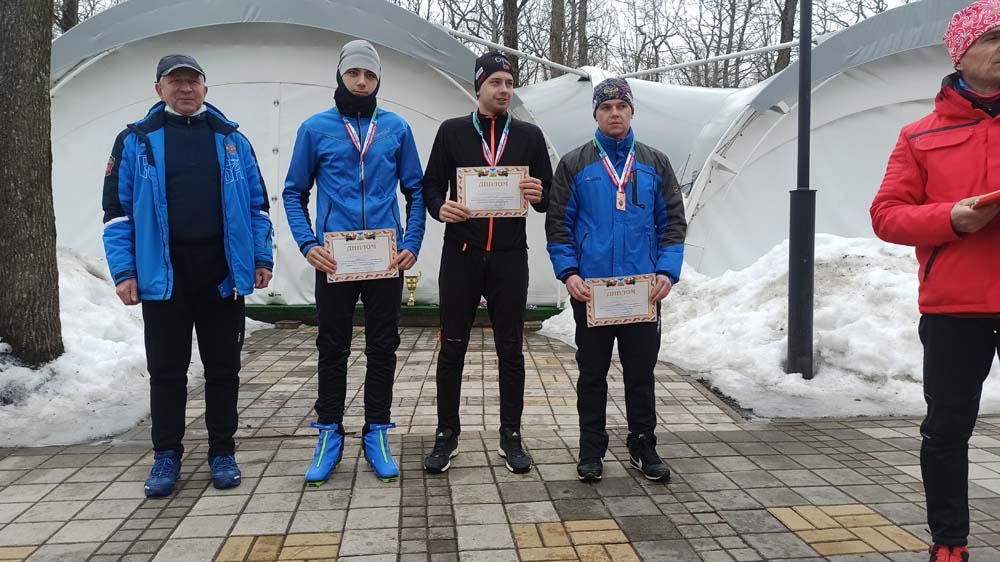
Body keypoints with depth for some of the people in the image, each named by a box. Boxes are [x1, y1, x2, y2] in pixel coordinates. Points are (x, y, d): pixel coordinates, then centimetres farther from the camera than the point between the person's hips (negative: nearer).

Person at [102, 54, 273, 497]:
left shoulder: (232, 139, 10)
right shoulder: (136, 140, 6)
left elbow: (257, 204, 11)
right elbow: (117, 210, 4)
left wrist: (262, 258, 3)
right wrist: (123, 270, -5)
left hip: (223, 273, 1)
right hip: (163, 275, -1)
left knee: (223, 367, 7)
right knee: (166, 370, 7)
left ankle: (222, 452, 20)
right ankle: (166, 455, 20)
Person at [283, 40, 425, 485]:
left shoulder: (397, 128, 6)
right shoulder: (316, 128, 3)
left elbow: (415, 191, 9)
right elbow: (294, 192, 6)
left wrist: (412, 244, -3)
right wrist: (308, 244, -8)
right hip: (333, 260, -1)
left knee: (382, 348, 8)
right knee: (333, 348, 8)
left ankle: (376, 434, 21)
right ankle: (329, 434, 21)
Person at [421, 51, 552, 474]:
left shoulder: (529, 135, 9)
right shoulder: (452, 131, 6)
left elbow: (550, 197, 9)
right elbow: (431, 185, 7)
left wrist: (539, 195, -14)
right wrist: (440, 207, -15)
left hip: (509, 257, 1)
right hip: (461, 255, -1)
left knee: (510, 348, 6)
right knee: (452, 347, 4)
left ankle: (511, 435, 19)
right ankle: (447, 434, 18)